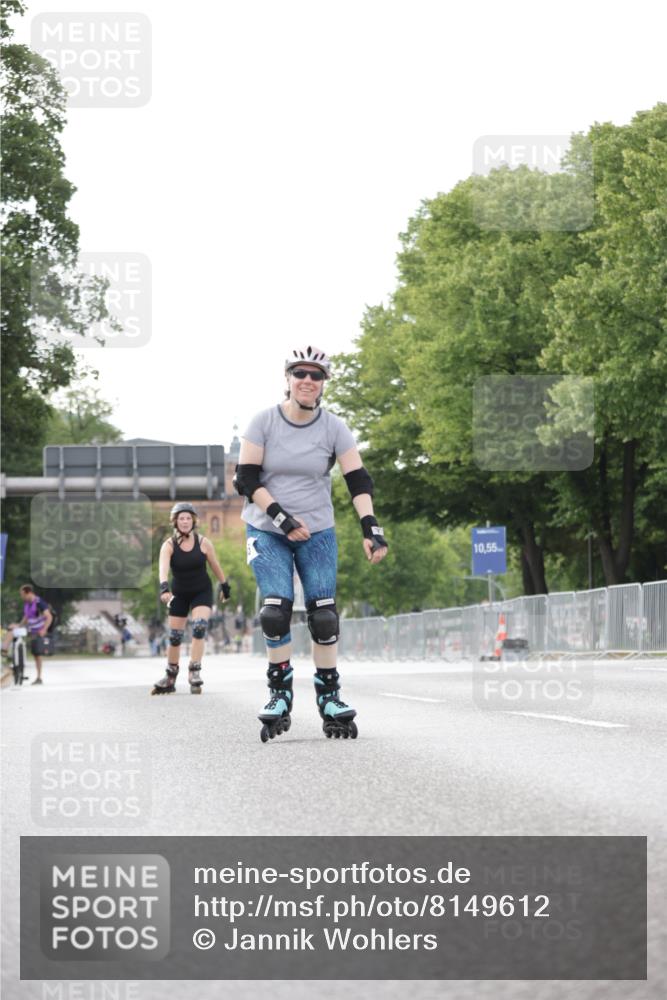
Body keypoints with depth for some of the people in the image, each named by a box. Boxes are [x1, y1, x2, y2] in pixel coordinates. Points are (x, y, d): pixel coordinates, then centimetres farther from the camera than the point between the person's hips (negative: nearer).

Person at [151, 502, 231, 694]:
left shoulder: (203, 543, -12)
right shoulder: (169, 545, -16)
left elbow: (215, 566, 1)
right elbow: (163, 567, -33)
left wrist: (224, 586, 10)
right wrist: (164, 587, -50)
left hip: (202, 592, -1)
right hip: (179, 594, 1)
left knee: (199, 628, -21)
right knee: (174, 637, 4)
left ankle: (194, 672, -16)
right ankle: (170, 678, 19)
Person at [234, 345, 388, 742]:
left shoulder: (334, 428, -4)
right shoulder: (264, 422, -7)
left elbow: (359, 480, -9)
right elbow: (246, 479, -8)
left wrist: (371, 528, -22)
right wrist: (281, 517, -18)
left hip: (317, 531, 1)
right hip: (266, 531, -1)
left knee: (324, 612, -6)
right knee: (277, 609, -14)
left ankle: (330, 697, 5)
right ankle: (280, 695, -2)